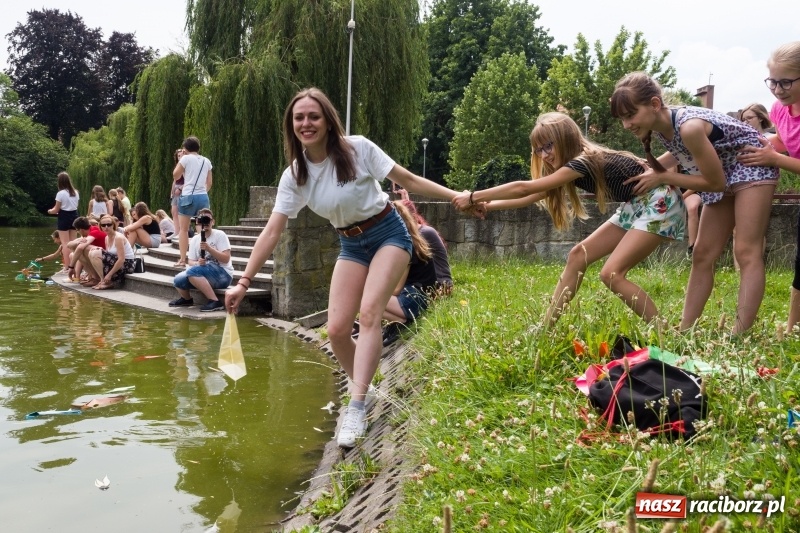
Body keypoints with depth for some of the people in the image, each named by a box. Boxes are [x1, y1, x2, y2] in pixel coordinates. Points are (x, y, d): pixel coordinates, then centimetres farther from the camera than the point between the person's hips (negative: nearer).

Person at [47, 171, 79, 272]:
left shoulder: (60, 193, -12)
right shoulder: (75, 192, 6)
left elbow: (56, 210, -7)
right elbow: (75, 205, 11)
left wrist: (50, 211, 16)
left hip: (64, 218, -6)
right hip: (74, 217, 6)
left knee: (65, 244, -4)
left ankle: (66, 267, -5)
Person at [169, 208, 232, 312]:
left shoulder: (220, 235, -6)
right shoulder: (195, 239, 10)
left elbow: (226, 259, -14)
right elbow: (191, 262, 6)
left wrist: (209, 248, -25)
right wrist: (198, 263, -17)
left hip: (223, 274, -6)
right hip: (203, 275, 6)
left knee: (192, 272, -30)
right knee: (178, 280, -16)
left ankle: (215, 301, -26)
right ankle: (187, 299, 18)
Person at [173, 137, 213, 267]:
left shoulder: (186, 158, -3)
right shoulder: (206, 161, 10)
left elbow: (175, 176, 5)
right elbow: (209, 182, 12)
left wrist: (181, 158, 10)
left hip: (188, 196, -4)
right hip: (203, 197, 4)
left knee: (183, 229, 3)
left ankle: (182, 260, -1)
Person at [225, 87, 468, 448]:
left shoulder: (358, 149, -17)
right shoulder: (293, 176, -8)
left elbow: (408, 180, -9)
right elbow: (271, 232, -9)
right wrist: (243, 282, -14)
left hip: (388, 234, -4)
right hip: (351, 245, 4)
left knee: (368, 312, -24)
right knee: (337, 330, -7)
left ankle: (356, 409, -22)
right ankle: (364, 387, 20)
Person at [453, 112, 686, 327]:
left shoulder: (583, 162, -23)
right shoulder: (576, 166, 4)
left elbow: (524, 188, -23)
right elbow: (529, 197, 10)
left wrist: (473, 197, -18)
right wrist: (487, 206, 4)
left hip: (660, 203, -10)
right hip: (635, 206, 10)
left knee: (611, 274, -18)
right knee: (578, 255, 3)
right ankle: (547, 325, 7)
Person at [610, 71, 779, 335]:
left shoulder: (689, 127, -36)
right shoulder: (661, 125, -13)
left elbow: (715, 183, -25)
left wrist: (662, 178, -21)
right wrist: (653, 168, -7)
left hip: (752, 166, -8)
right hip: (722, 171, 8)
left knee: (746, 251, -15)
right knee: (703, 254, 4)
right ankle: (684, 331, 7)